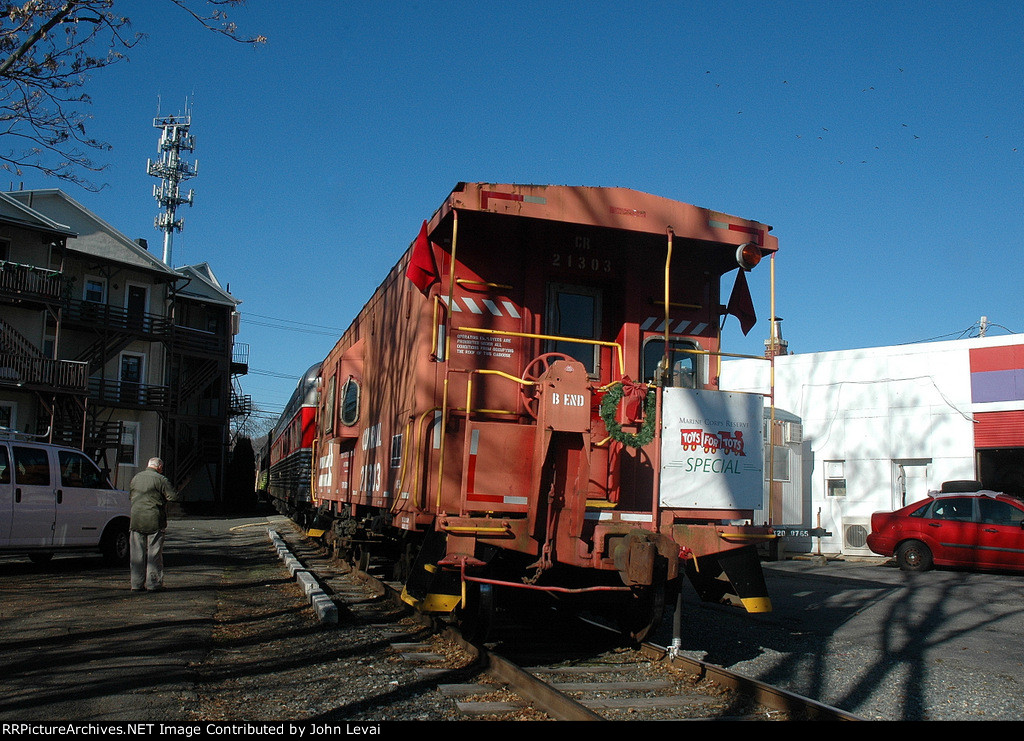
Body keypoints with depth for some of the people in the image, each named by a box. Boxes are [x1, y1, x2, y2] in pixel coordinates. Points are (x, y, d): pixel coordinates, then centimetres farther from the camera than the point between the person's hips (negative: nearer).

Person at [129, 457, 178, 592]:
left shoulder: (135, 478, 11)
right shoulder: (160, 479, -9)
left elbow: (132, 496, 21)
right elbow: (173, 497, -11)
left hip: (136, 520, 5)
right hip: (155, 521, -5)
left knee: (137, 553, 9)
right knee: (154, 553, 2)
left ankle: (136, 584, 12)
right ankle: (153, 583, 4)